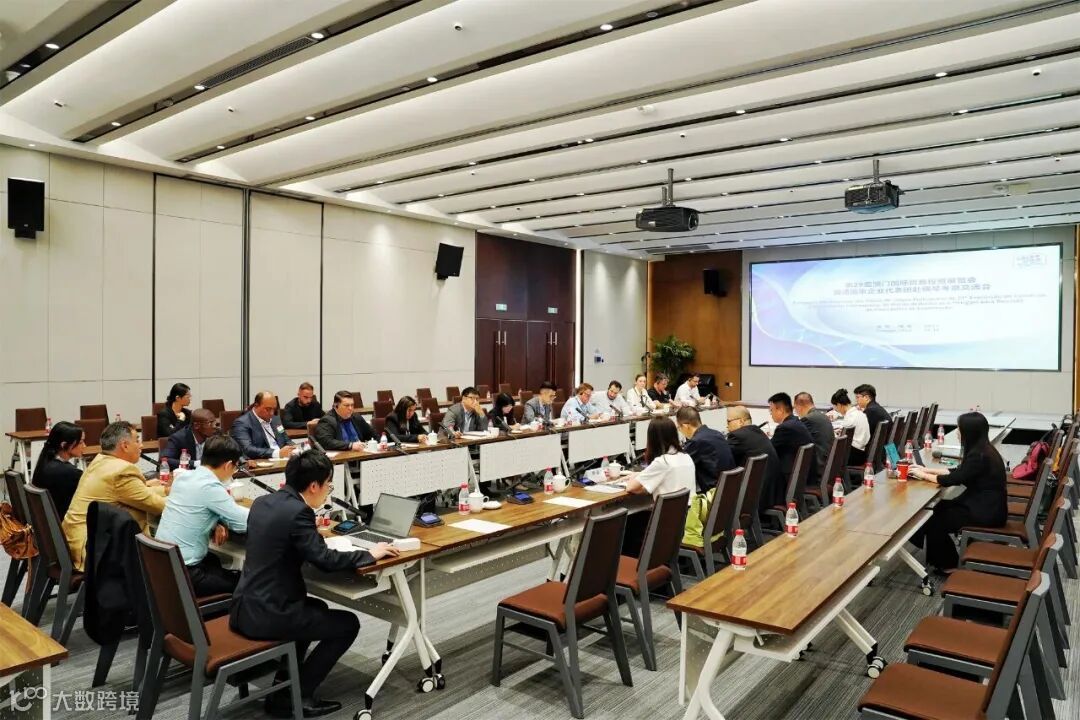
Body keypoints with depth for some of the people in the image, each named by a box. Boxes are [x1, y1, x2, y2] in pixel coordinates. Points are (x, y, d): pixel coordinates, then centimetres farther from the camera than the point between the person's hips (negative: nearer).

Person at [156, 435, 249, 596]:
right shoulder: (210, 487, -21)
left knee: (216, 561, 31)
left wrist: (217, 523, 1)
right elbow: (245, 523, -17)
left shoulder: (183, 477, 2)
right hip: (182, 575, -8)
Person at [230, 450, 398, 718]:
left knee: (318, 608, 30)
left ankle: (284, 681, 27)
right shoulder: (298, 512, -19)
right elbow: (325, 560, -21)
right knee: (349, 623, 5)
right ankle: (294, 696, 6)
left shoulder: (262, 502, 7)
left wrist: (314, 533, 23)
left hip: (244, 608, 9)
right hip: (267, 615, -9)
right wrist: (370, 554, -9)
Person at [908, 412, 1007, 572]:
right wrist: (927, 469, 10)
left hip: (987, 511, -9)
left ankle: (948, 565, 14)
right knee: (937, 509, 9)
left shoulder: (979, 455, -24)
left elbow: (951, 480, -21)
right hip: (985, 504, 9)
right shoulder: (982, 449, 6)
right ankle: (943, 560, 18)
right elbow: (958, 472, 14)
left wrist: (923, 475, -8)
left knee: (934, 523, -5)